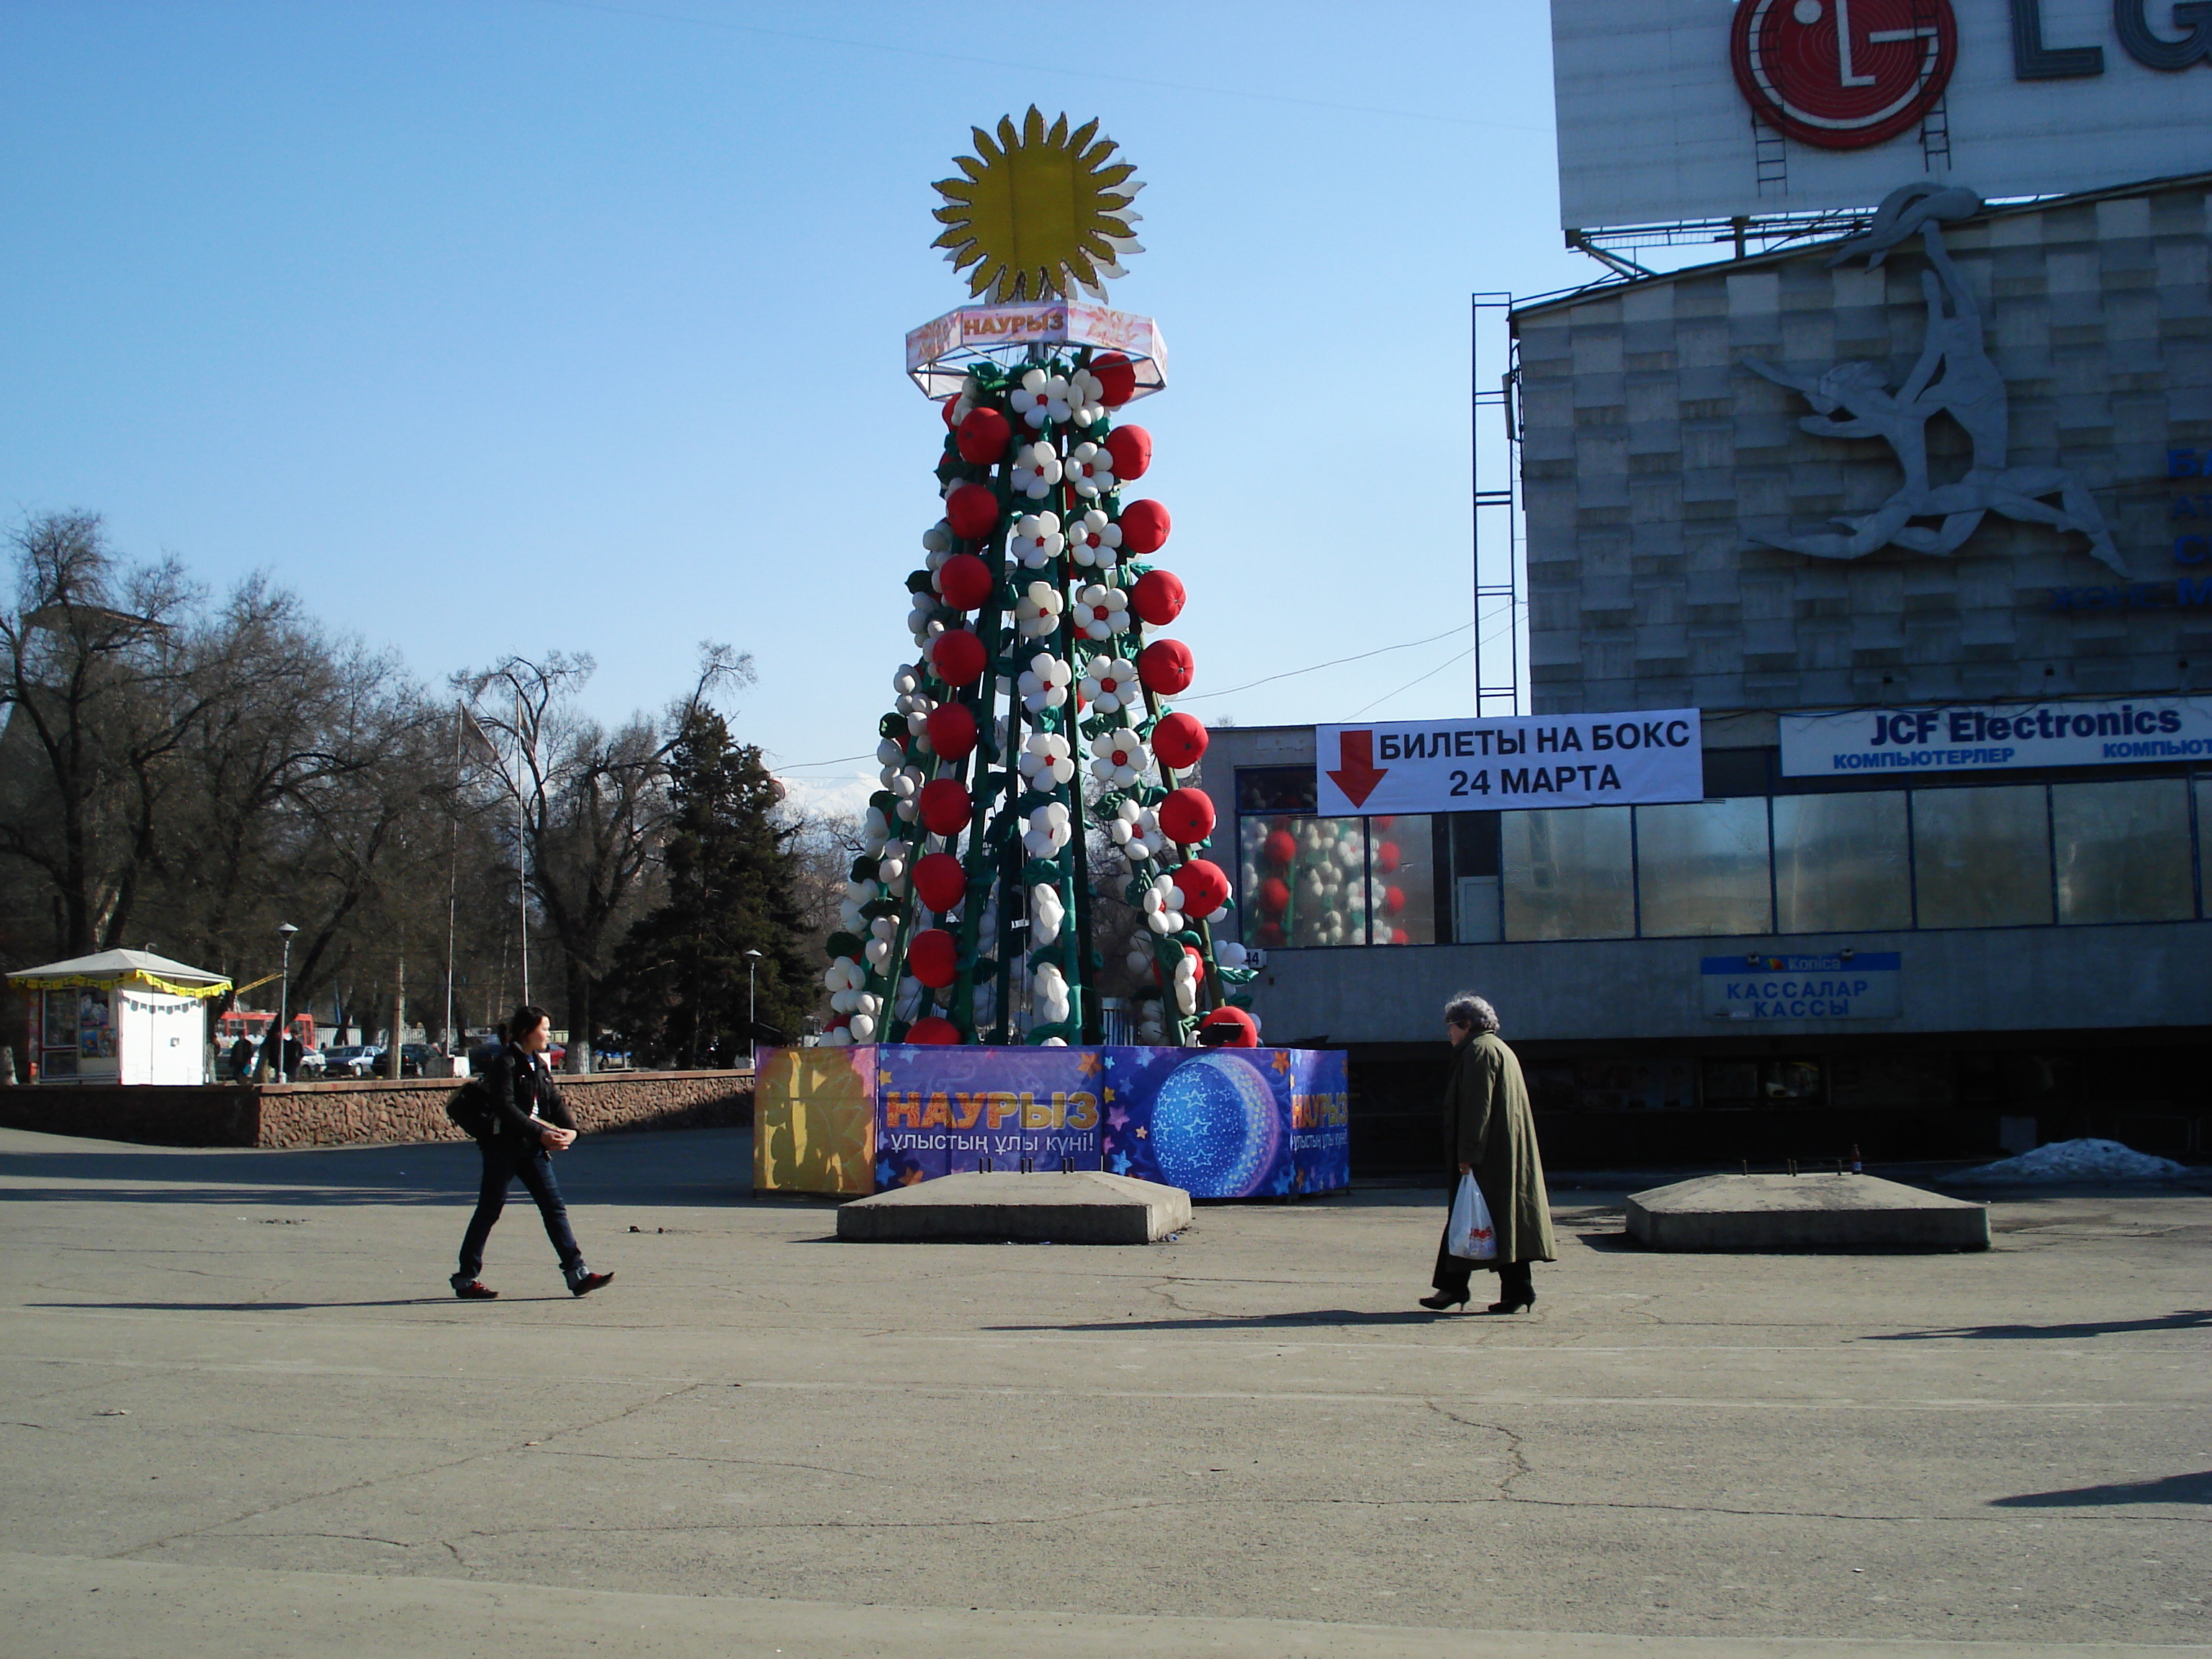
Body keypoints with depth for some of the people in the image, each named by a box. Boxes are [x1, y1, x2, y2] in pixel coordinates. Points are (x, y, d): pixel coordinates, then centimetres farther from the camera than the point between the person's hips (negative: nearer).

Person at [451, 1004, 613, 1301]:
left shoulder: (539, 1064, 14)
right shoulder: (506, 1063, -11)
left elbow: (555, 1101, 9)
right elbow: (505, 1107, -20)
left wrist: (569, 1129, -9)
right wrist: (540, 1133, -25)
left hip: (533, 1148, 7)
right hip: (504, 1146, -7)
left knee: (555, 1207, 0)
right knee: (489, 1210, 0)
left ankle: (577, 1274, -3)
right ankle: (466, 1278, 11)